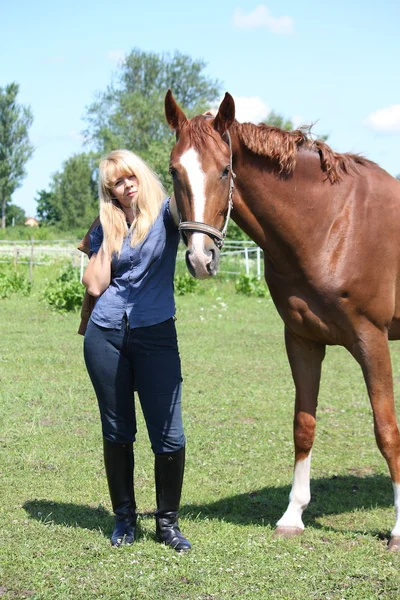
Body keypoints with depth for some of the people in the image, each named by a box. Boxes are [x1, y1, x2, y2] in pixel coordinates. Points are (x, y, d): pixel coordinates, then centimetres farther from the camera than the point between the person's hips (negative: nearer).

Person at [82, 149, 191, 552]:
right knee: (117, 432, 10)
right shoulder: (105, 230, 11)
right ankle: (124, 518, 24)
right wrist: (108, 237, 1)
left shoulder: (165, 213, 3)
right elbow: (95, 285, 0)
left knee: (169, 436, -5)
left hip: (156, 337, -2)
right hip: (105, 337, 3)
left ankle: (167, 521, 11)